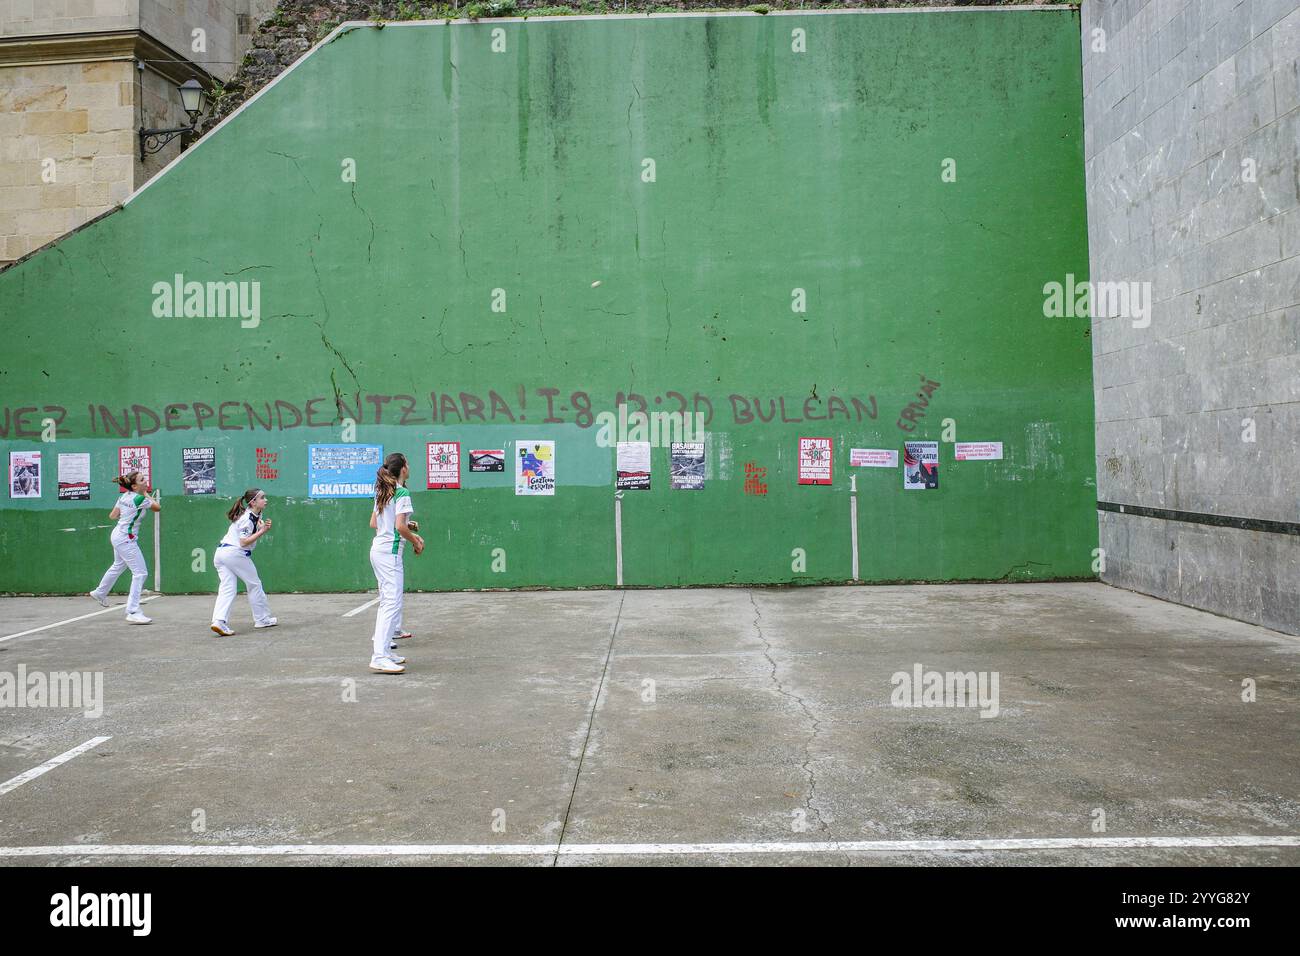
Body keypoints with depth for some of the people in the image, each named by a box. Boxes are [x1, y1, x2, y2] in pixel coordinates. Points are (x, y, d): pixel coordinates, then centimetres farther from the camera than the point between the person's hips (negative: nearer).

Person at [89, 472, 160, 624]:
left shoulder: (124, 496, 6)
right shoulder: (139, 499, -20)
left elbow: (112, 516, 13)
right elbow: (158, 507, -5)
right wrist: (147, 494, 5)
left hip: (117, 535, 10)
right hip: (126, 539, -10)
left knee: (118, 566, 32)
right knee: (140, 573, -11)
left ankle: (100, 593, 56)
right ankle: (133, 612, -15)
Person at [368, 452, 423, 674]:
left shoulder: (382, 493, 14)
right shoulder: (402, 493, -13)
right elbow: (400, 526, -20)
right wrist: (416, 541, -5)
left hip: (378, 549, 10)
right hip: (390, 551, -10)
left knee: (387, 601, 15)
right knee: (392, 603, -11)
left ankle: (382, 649, 20)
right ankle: (380, 657, -15)